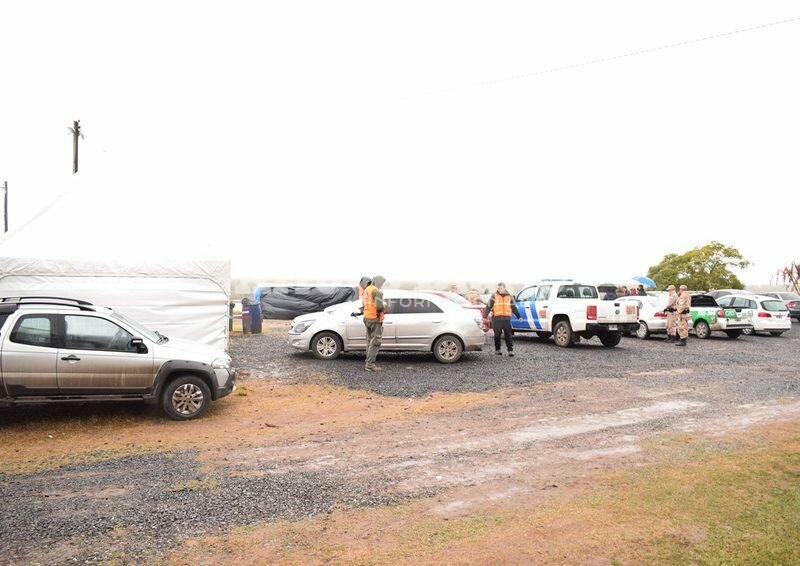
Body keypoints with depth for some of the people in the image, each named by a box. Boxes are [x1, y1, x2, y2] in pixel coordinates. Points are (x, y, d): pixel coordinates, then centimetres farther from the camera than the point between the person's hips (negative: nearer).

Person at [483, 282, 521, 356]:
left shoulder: (509, 296, 12)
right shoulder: (494, 296, 3)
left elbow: (514, 308, 22)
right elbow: (488, 307, 1)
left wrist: (518, 316, 25)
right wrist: (484, 316, -7)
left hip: (506, 318, 2)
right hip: (497, 318, -2)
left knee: (509, 335, -2)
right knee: (497, 335, 4)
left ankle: (510, 350, 1)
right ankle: (497, 350, 15)